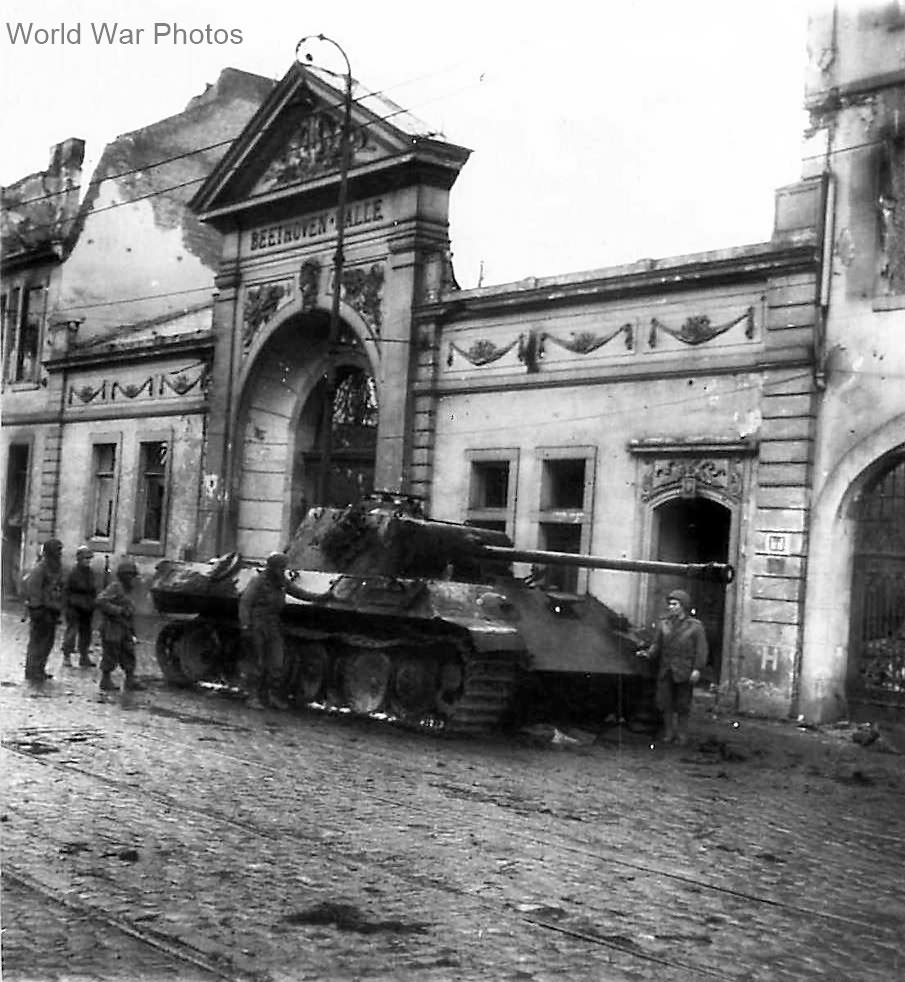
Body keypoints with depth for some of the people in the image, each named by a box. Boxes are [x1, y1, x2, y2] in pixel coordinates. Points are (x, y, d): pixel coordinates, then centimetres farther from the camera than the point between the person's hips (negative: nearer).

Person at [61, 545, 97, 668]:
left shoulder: (90, 573, 8)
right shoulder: (73, 573, -12)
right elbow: (66, 590, -10)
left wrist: (92, 605, 12)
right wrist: (67, 607, -12)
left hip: (87, 608, 6)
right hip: (75, 608, -6)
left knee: (86, 632, 10)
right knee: (72, 630, -4)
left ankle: (84, 657, 19)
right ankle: (66, 656, 7)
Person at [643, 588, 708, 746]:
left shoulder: (695, 626, 0)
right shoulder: (663, 625, 10)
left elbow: (701, 649, -4)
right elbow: (656, 645, 10)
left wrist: (697, 668, -13)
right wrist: (649, 654, -11)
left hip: (684, 672, -3)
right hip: (665, 671, 3)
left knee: (682, 705, 4)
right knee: (664, 703, 2)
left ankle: (682, 734, 15)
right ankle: (669, 733, 15)